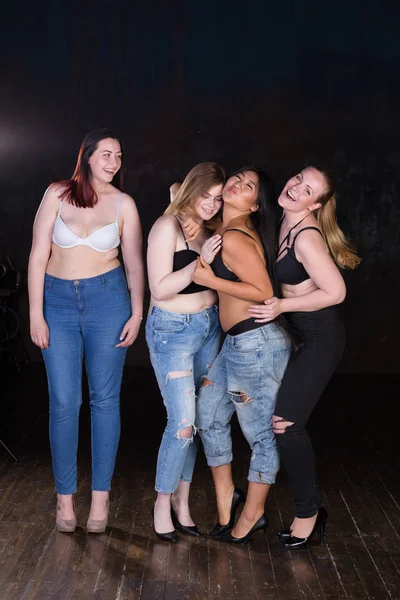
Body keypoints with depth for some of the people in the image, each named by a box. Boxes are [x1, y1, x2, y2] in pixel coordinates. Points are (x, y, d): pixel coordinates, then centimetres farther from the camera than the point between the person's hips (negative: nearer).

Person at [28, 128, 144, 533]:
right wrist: (35, 314, -6)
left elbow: (135, 264, 5)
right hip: (59, 302, 0)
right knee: (63, 403, 0)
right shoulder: (57, 194, 0)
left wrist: (137, 314, -3)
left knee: (104, 399, 4)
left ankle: (101, 496, 15)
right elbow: (38, 256, -2)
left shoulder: (124, 204, 2)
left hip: (107, 300, 0)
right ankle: (65, 497, 14)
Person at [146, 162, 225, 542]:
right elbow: (160, 289, -17)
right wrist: (201, 262, -23)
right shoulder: (168, 226, -12)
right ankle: (162, 503, 12)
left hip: (208, 326, 7)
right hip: (172, 330, -6)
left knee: (196, 420, 9)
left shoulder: (209, 229, 8)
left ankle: (181, 498, 22)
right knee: (182, 423, -8)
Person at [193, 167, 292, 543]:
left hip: (256, 344, -10)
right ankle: (226, 495, 32)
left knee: (259, 434, 6)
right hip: (236, 343, 10)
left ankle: (252, 515, 22)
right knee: (209, 417, 17)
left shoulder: (234, 239, -18)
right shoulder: (223, 229, 10)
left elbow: (264, 292, -20)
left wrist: (211, 280, -16)